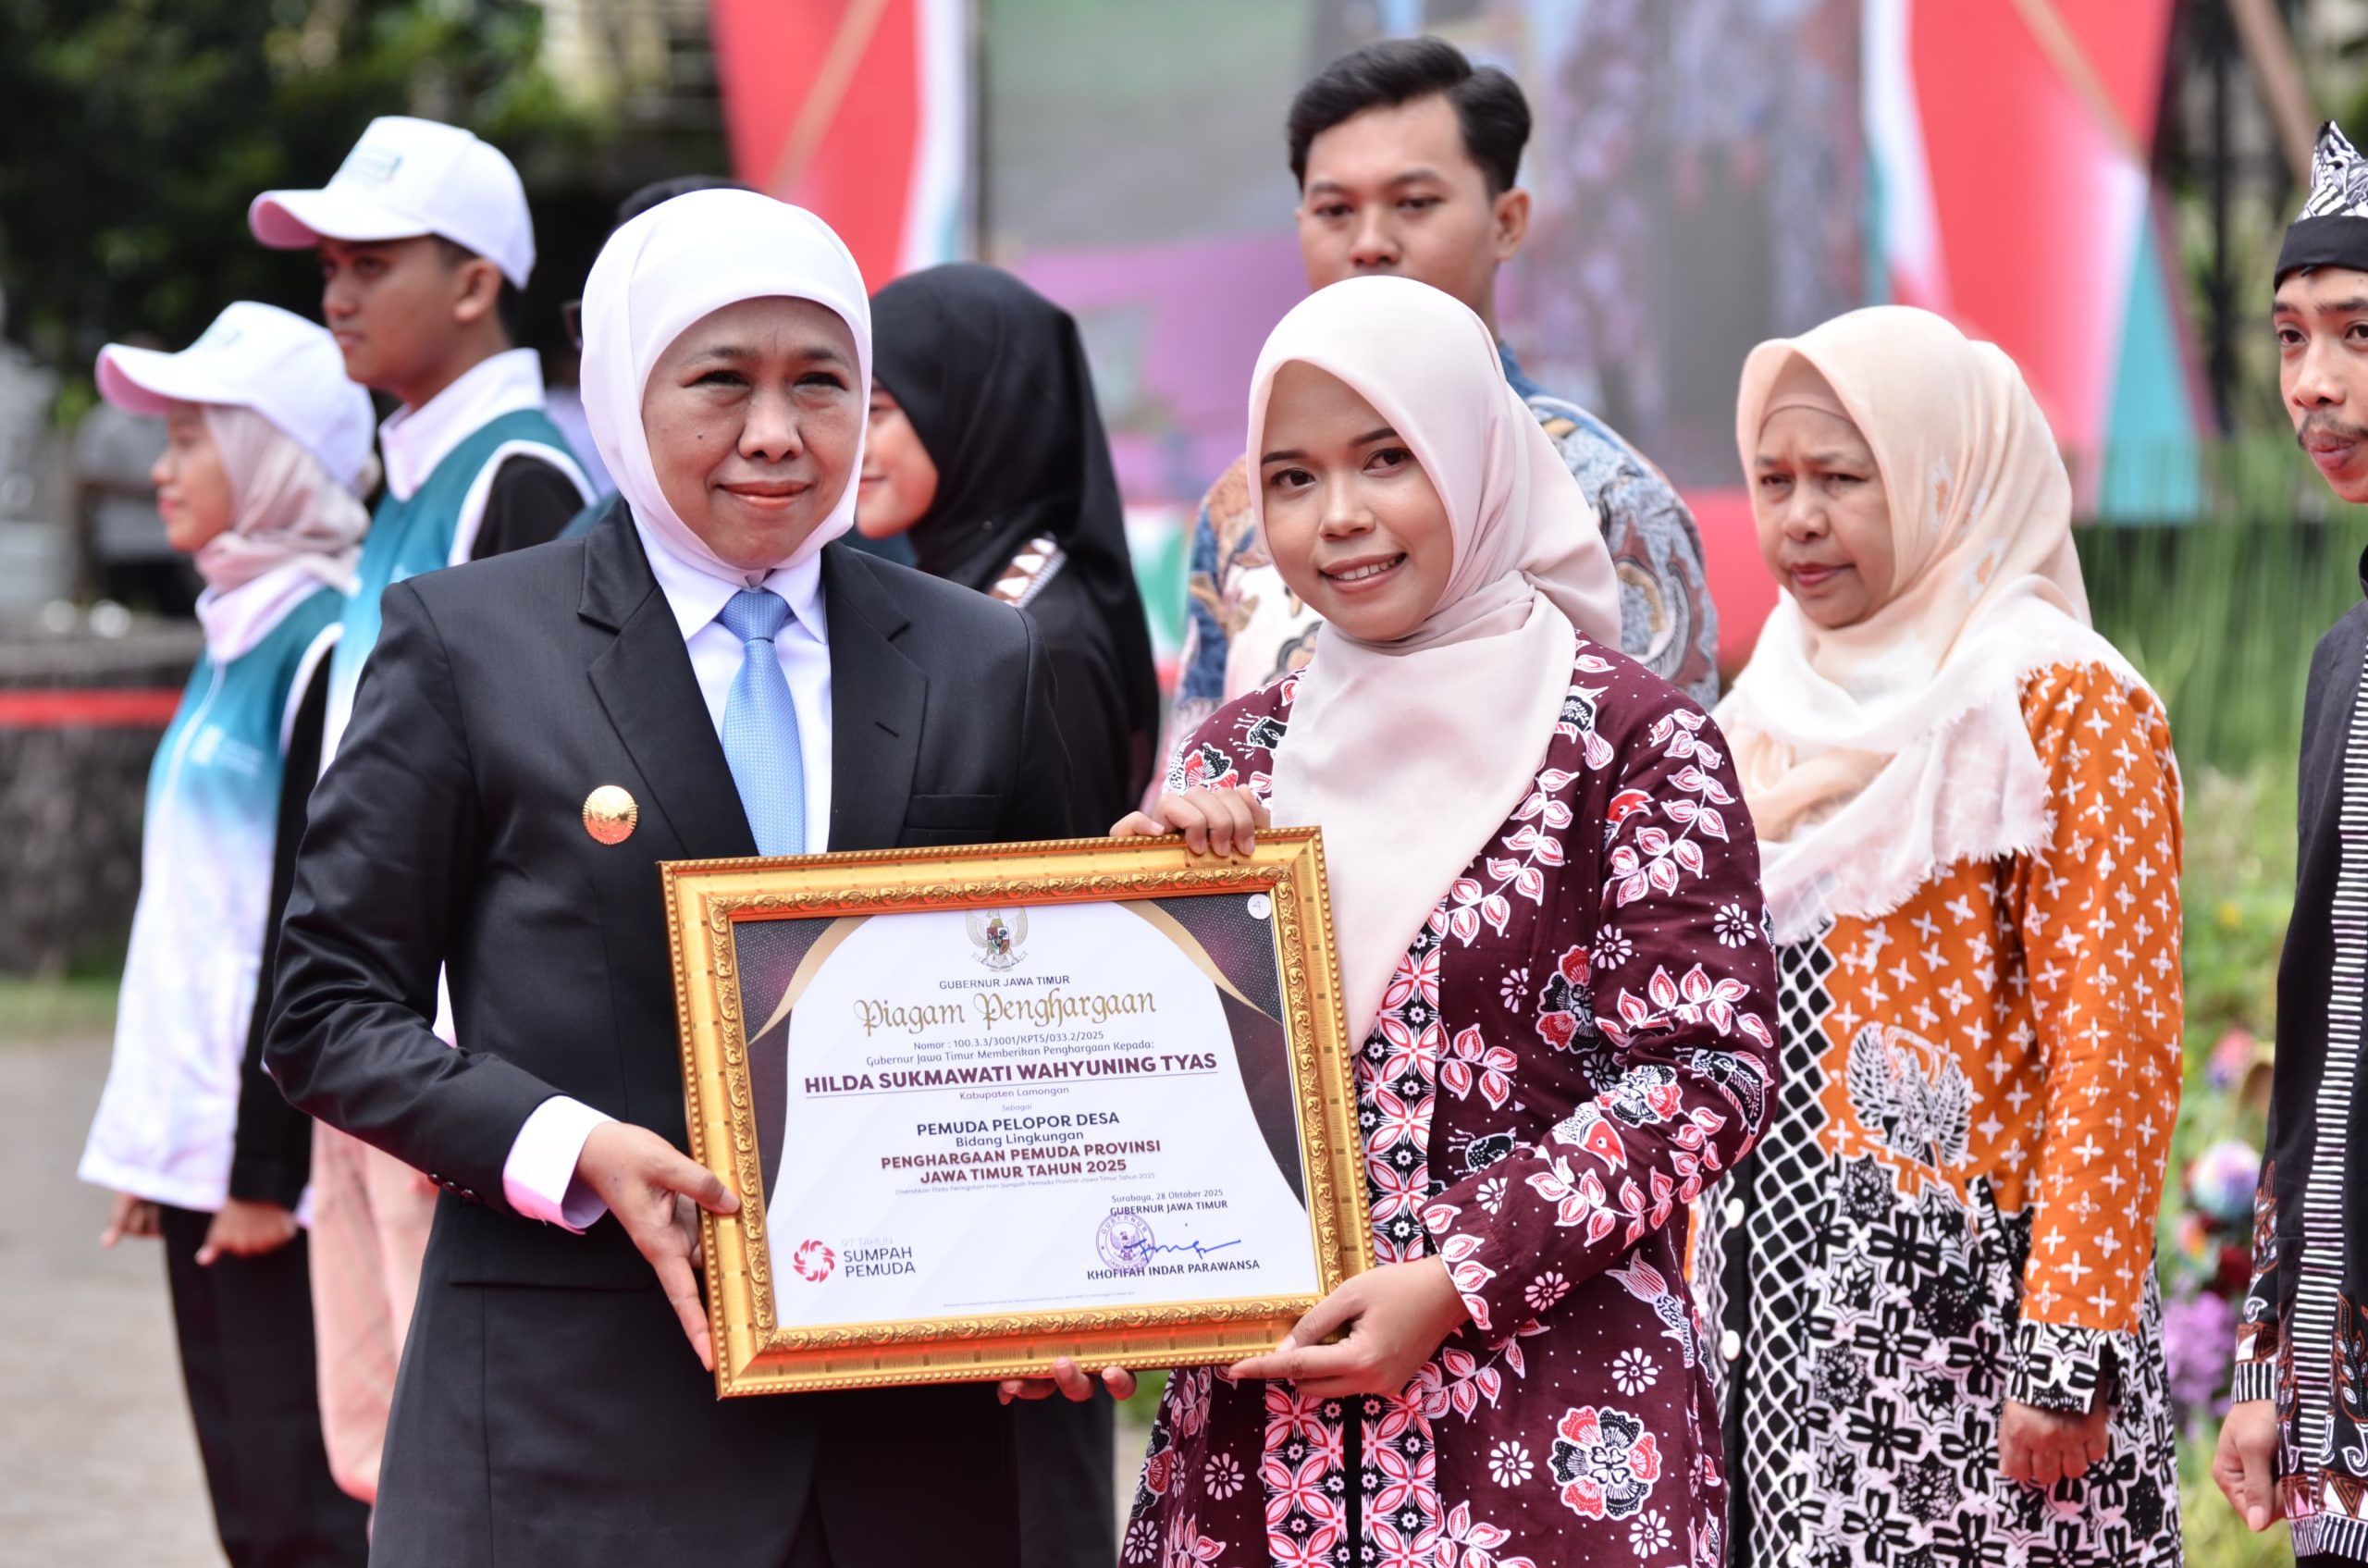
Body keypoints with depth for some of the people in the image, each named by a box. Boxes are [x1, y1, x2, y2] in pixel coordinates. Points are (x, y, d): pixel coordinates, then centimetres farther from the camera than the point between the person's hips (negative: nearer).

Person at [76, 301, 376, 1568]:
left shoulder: (329, 653, -13)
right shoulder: (234, 645, 16)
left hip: (281, 1154, -9)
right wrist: (148, 1137, 19)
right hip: (200, 1146, 9)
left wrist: (269, 1164, -18)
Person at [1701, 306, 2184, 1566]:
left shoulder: (2065, 705, -5)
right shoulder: (1784, 710, 16)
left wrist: (2069, 1355, -19)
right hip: (1775, 1297, 7)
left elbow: (2114, 1049, -13)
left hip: (1967, 1314, -6)